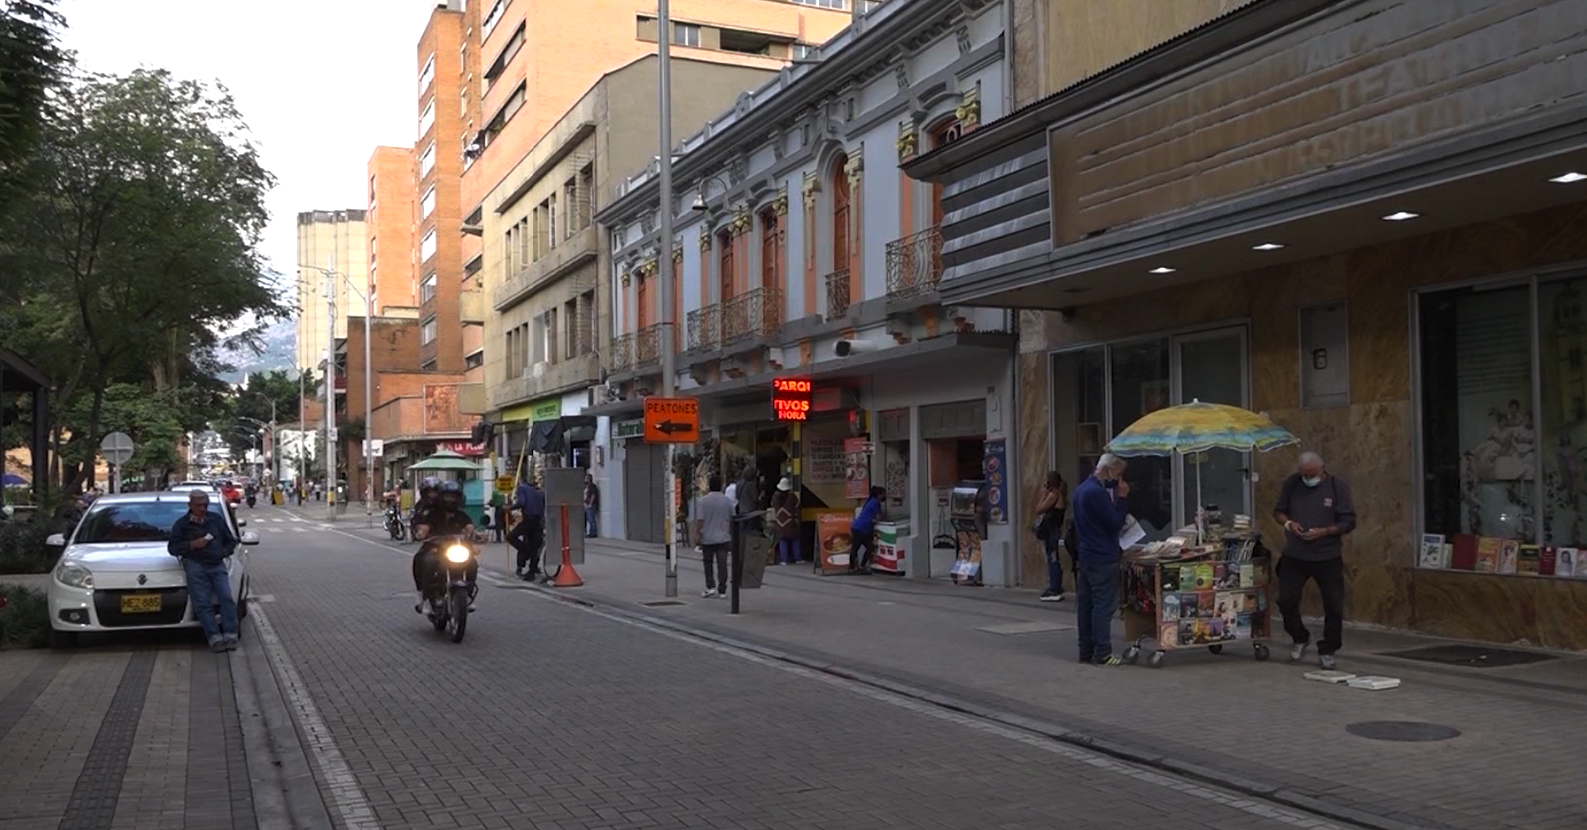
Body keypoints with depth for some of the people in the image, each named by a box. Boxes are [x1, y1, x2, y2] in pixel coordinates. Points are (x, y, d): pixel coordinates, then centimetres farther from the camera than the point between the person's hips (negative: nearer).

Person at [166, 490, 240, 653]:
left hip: (217, 565, 2)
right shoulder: (182, 524, 12)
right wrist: (192, 544, -9)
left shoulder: (216, 519, 18)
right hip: (195, 565, -1)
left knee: (226, 597, -19)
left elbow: (231, 541, 23)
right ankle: (214, 638, -23)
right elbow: (172, 547, 7)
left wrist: (224, 552, 3)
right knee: (202, 603, -16)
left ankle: (230, 635, -21)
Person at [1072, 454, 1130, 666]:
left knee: (1085, 604, 10)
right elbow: (1115, 523, -17)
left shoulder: (1081, 489, 14)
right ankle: (1103, 653, -5)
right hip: (1103, 558, -10)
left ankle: (1086, 651, 14)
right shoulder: (1097, 492, -18)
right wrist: (1122, 498, -11)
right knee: (1104, 605, -6)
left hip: (1085, 557, 10)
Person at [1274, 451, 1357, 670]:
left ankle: (1326, 652, 17)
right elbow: (1278, 510, 12)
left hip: (1328, 556, -2)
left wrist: (1324, 532, -19)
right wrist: (1288, 523, -10)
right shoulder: (1291, 483, 2)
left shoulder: (1337, 486, -5)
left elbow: (1349, 521, -4)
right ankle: (1300, 639, 27)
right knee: (1286, 600, 1)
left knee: (1334, 606, 1)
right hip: (1294, 555, 2)